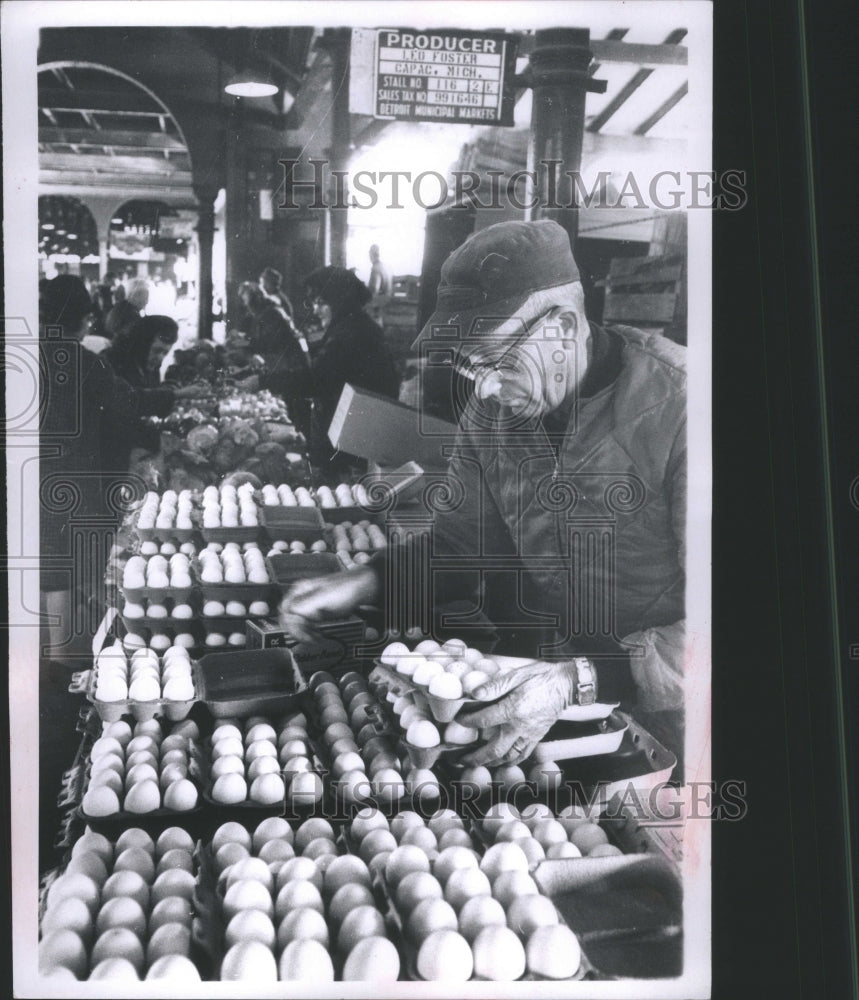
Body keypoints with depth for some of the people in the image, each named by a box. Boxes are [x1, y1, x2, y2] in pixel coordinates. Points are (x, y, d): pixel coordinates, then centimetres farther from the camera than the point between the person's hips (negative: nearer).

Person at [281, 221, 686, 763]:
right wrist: (359, 585, -5)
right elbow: (462, 541, 12)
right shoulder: (493, 407, -1)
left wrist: (581, 680, -32)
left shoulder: (677, 407, -22)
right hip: (537, 666, 5)